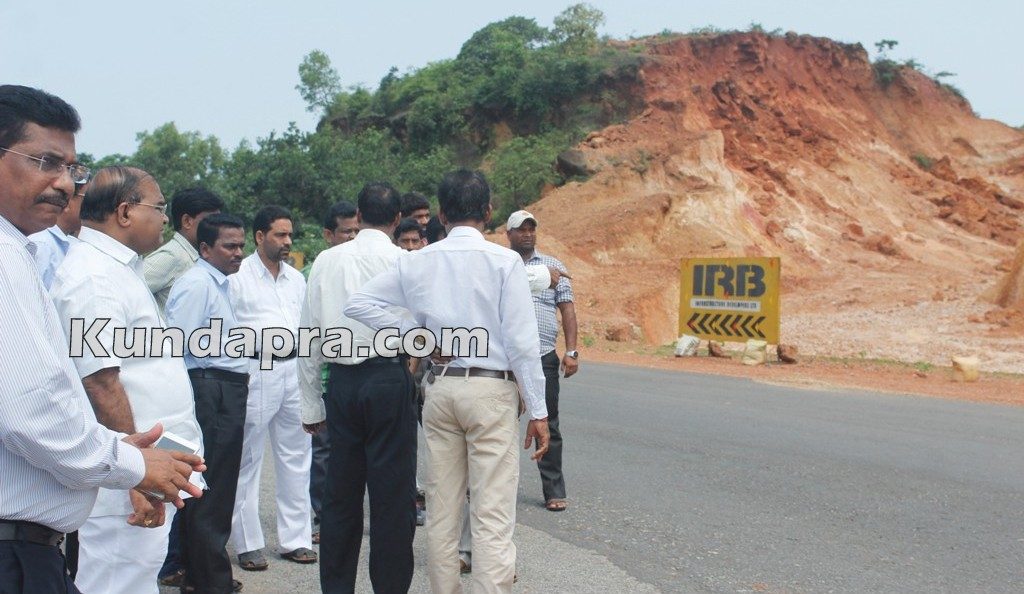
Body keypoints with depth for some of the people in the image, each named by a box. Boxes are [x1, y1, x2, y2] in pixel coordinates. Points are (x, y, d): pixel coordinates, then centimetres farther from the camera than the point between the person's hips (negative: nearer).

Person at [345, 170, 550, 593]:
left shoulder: (416, 262, 5)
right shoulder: (504, 260, -7)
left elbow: (358, 304, 6)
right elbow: (521, 341, -10)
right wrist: (538, 410, -6)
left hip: (439, 387, 5)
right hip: (492, 388, -4)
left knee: (442, 512, 14)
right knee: (493, 516, -3)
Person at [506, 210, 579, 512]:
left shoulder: (553, 266, 8)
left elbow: (567, 310, 5)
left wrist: (571, 352, -4)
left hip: (544, 358, 0)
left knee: (548, 426, 3)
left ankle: (554, 492, 10)